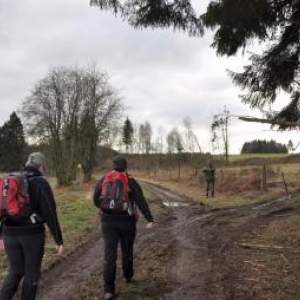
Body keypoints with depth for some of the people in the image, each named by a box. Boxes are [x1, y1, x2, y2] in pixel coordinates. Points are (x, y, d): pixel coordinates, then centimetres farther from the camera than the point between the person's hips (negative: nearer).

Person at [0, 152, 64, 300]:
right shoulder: (41, 183, -9)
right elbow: (50, 214, -12)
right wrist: (59, 240, -7)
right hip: (33, 235, -5)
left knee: (15, 271, 20)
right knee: (32, 273, 12)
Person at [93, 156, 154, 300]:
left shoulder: (103, 180, 3)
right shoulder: (131, 182, -7)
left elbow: (96, 200, 10)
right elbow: (141, 201, -16)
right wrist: (150, 219, -19)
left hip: (108, 221, 1)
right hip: (127, 221, -1)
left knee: (109, 255, 0)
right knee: (127, 250, 20)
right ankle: (128, 276, 41)